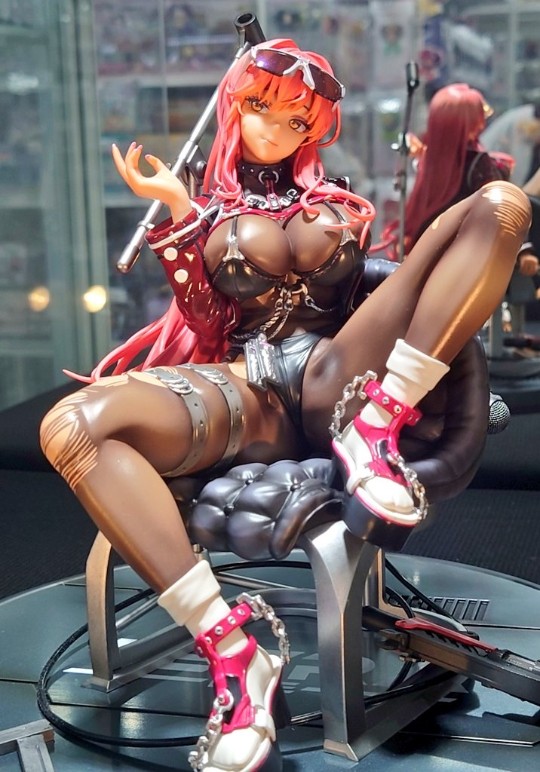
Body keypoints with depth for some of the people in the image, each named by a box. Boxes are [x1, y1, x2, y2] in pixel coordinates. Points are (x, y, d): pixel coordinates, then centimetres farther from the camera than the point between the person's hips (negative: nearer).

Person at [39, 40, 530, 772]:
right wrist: (179, 209, 1)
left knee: (501, 205, -12)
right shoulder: (211, 207, 23)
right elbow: (204, 314, 8)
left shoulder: (334, 200, 26)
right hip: (239, 391, 0)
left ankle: (375, 424, -25)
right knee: (71, 427, -32)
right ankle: (230, 649, -32)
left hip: (333, 377, 1)